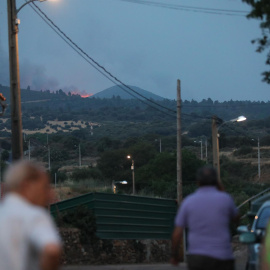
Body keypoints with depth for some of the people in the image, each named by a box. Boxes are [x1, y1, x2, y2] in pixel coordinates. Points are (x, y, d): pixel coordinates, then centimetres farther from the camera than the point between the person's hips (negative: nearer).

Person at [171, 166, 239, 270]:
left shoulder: (188, 202, 1)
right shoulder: (225, 199, -2)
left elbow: (177, 233, 0)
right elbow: (235, 217, 19)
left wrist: (174, 255, 16)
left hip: (196, 257, 2)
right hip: (222, 258, -2)